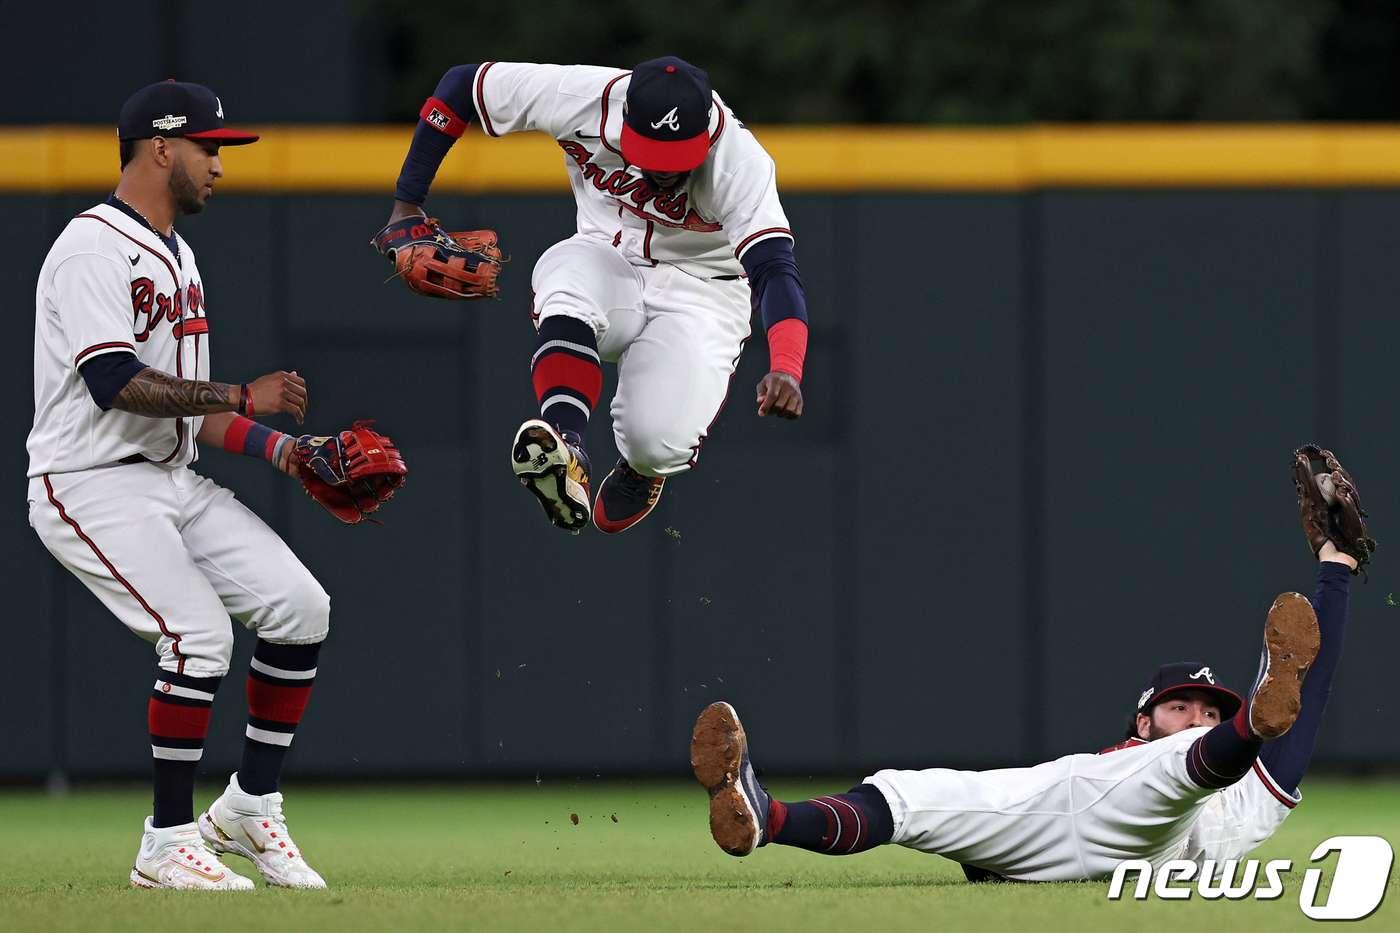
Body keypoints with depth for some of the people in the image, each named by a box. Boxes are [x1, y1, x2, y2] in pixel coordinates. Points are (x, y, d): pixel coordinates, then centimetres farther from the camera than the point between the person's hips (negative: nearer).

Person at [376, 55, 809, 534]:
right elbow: (461, 84, -8)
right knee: (568, 294, -36)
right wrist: (406, 206, -7)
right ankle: (566, 448, -50)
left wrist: (785, 369, -54)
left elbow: (774, 270, -34)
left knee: (660, 443, -25)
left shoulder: (738, 160, -26)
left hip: (698, 289, -2)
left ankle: (642, 470, 12)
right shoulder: (582, 97, -21)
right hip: (605, 260, 2)